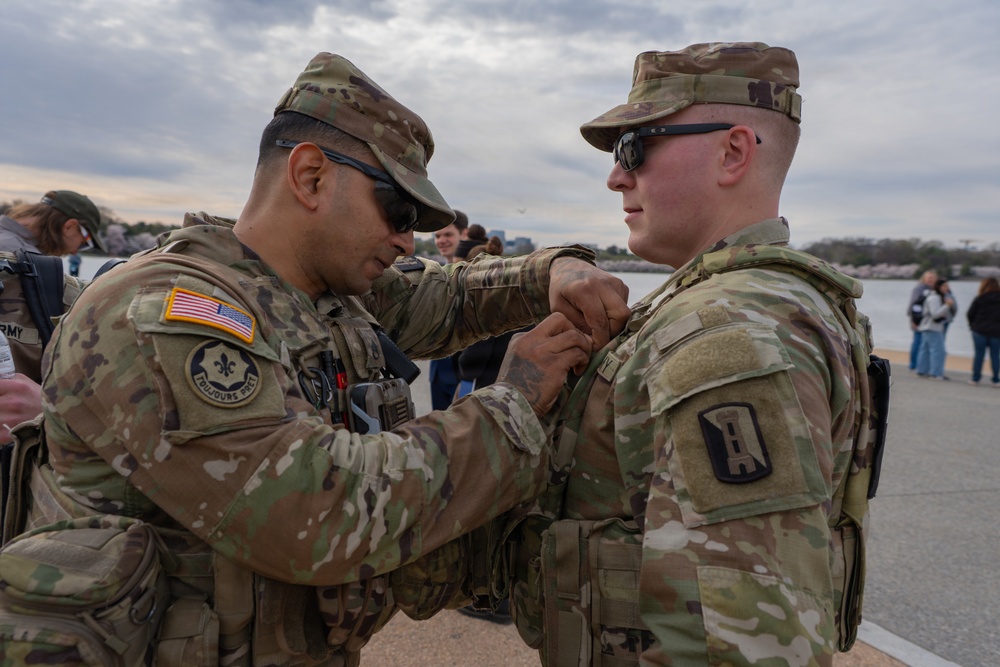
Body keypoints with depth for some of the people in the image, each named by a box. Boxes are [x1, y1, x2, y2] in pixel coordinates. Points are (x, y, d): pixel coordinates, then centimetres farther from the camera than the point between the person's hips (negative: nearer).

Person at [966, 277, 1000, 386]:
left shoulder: (979, 299, -7)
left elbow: (969, 314, -5)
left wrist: (973, 325, 9)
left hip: (980, 331, -1)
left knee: (978, 354, 6)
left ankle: (975, 378, 7)